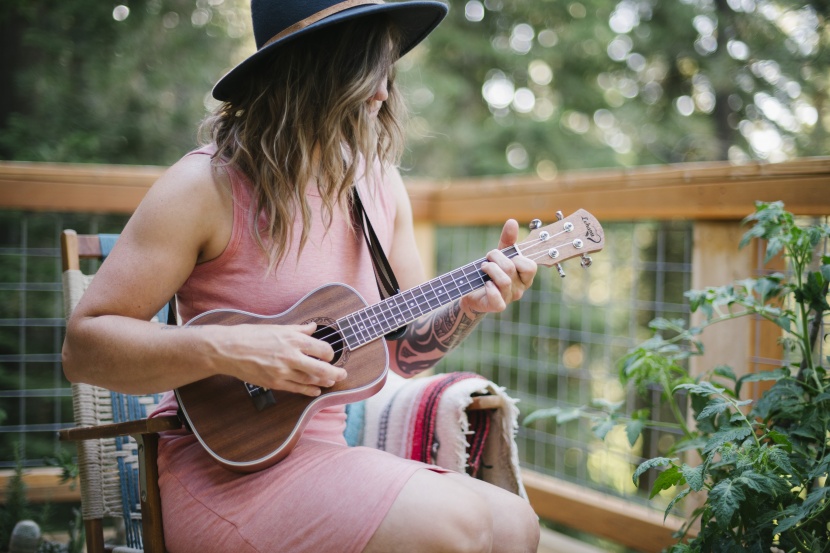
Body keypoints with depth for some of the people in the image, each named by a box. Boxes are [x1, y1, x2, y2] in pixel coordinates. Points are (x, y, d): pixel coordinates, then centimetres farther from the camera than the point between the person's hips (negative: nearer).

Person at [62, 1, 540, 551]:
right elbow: (83, 345, -13)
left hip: (333, 452, 7)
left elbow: (403, 350, 15)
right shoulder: (207, 186, -13)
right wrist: (223, 350, -26)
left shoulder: (382, 185, 8)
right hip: (225, 454, -6)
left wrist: (469, 305, -6)